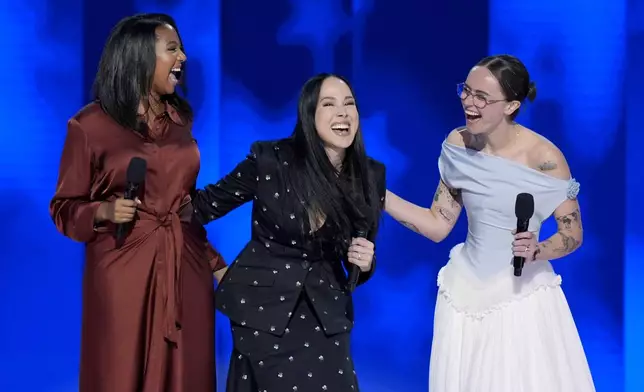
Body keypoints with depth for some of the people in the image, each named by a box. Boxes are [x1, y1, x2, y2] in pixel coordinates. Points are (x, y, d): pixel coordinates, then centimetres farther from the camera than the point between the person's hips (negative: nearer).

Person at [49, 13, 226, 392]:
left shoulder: (181, 118, 11)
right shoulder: (91, 124, -5)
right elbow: (64, 207, 0)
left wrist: (214, 259, 15)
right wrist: (104, 211, -18)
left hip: (186, 268, 5)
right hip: (124, 271, -4)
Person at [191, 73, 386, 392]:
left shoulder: (371, 176, -4)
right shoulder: (269, 159, -15)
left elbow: (358, 265, 7)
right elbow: (207, 205, -2)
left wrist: (364, 263, -14)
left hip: (325, 311, 3)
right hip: (261, 304, -3)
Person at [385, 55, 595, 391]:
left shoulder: (544, 157, -17)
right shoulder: (457, 145, -4)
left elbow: (573, 233, -8)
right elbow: (437, 225, 1)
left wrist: (538, 250, -28)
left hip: (523, 294, -4)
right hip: (466, 293, 4)